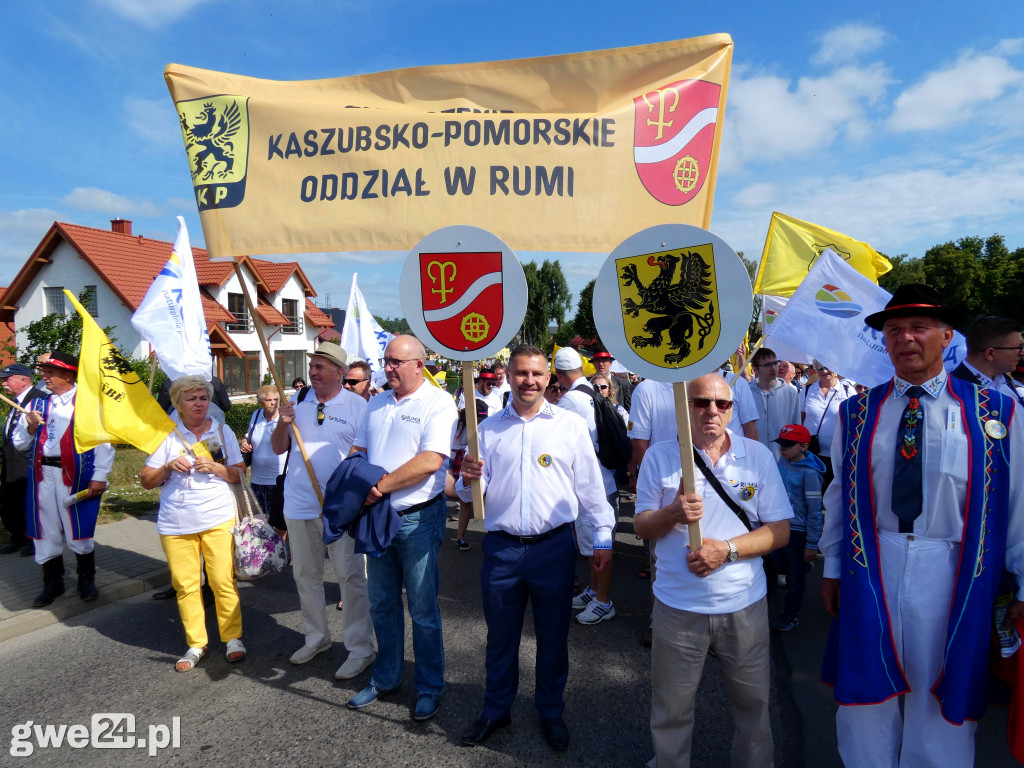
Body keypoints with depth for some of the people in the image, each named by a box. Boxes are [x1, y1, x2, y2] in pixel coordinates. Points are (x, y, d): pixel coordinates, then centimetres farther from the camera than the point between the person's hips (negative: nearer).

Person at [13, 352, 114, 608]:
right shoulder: (38, 403, 11)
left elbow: (104, 442, -10)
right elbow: (19, 444, 13)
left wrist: (99, 477, -15)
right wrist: (30, 427, -8)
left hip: (76, 476, -5)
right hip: (43, 476, 5)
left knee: (79, 532, 6)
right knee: (46, 532, 13)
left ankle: (87, 581, 25)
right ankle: (52, 583, 29)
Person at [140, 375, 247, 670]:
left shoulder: (222, 431, 7)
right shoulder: (165, 435, 6)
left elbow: (240, 473, 5)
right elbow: (146, 481, 8)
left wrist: (216, 467, -12)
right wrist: (168, 467, -10)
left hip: (218, 518, -1)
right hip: (176, 523, 1)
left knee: (223, 581, -1)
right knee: (185, 585, 5)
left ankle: (233, 638, 14)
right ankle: (196, 643, 19)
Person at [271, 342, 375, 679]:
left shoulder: (357, 405, -7)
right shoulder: (298, 402, 6)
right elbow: (279, 448, 10)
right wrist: (283, 424, -9)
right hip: (299, 504, 5)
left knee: (351, 576, -1)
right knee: (305, 574, 17)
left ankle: (360, 649, 11)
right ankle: (316, 638, 35)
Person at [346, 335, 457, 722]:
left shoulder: (438, 402, -11)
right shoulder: (377, 403, 11)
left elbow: (431, 461, -21)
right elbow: (358, 450, 15)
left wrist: (381, 485, -18)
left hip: (418, 518, -6)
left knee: (423, 610, 6)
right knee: (381, 604, 17)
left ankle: (430, 687, 24)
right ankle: (385, 677, 36)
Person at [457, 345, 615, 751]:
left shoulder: (571, 425, -1)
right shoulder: (488, 428, 4)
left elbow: (590, 485, 2)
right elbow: (473, 493, 7)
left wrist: (602, 537, 2)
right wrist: (469, 479, -15)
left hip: (554, 547, -1)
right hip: (501, 548, 2)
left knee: (553, 637, 14)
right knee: (500, 636, 16)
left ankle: (551, 711, 37)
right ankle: (496, 709, 38)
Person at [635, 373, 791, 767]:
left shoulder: (759, 456, -2)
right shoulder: (660, 456, -4)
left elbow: (780, 531, -3)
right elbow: (641, 526, -1)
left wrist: (727, 549, -18)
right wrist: (673, 513, -22)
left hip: (743, 604, 1)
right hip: (678, 605, 0)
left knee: (753, 701, 19)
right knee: (670, 708, 15)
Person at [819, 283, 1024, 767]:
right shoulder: (857, 413, 1)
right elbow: (840, 495, 5)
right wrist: (833, 567, 7)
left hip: (952, 572, -1)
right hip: (871, 568, 1)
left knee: (943, 702, 14)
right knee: (869, 693, 15)